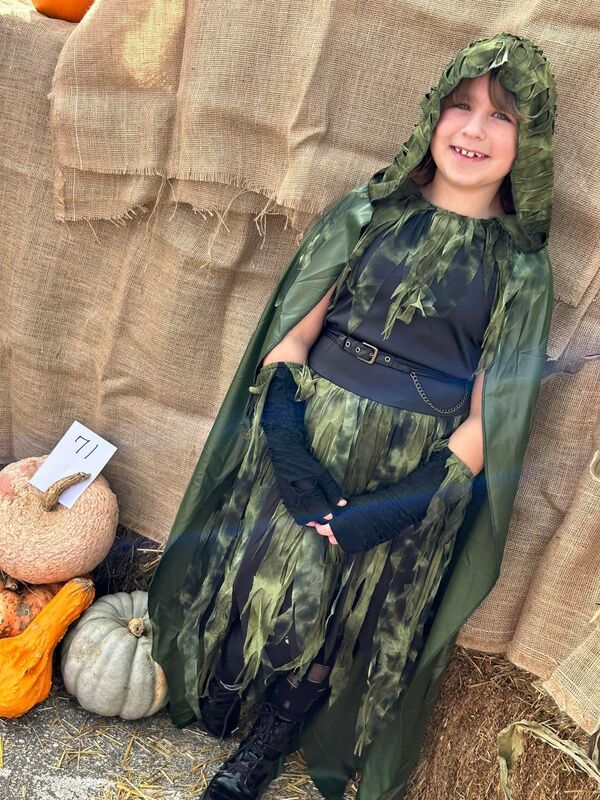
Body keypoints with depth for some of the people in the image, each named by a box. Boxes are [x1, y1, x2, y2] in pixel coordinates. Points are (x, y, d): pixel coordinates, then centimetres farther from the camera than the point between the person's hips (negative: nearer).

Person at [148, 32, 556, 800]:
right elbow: (290, 338, -1)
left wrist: (391, 507, -13)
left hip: (409, 476, 0)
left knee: (337, 632, 9)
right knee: (251, 585, 3)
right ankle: (210, 721, 36)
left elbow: (485, 423, -3)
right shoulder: (368, 211, 3)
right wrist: (289, 447, -16)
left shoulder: (521, 268, 0)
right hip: (303, 444, 1)